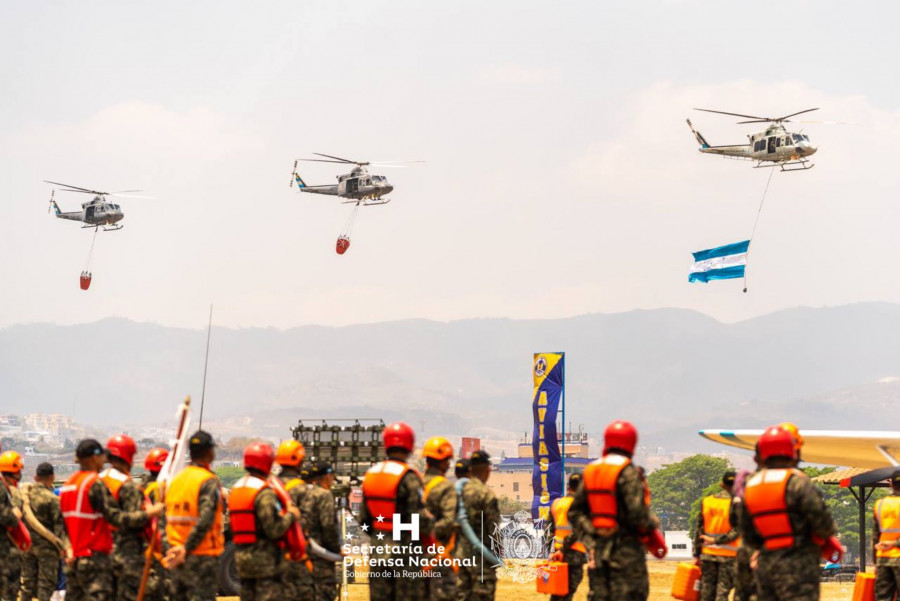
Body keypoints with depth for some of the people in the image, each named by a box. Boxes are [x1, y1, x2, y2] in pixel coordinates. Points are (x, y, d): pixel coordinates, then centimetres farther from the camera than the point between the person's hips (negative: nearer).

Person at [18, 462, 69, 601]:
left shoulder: (24, 493, 1)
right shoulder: (52, 499, -14)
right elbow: (59, 525, -16)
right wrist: (66, 547, -16)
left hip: (27, 544, 5)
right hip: (47, 546, -5)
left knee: (26, 583, 13)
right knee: (46, 584, 1)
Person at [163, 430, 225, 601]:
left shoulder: (175, 479, 11)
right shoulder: (209, 482, -11)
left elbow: (163, 520, 8)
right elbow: (204, 522, -22)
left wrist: (168, 549, 4)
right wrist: (186, 549, -17)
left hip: (176, 559, 7)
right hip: (203, 555, -7)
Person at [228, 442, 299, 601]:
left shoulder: (235, 490, 11)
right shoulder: (264, 493, -16)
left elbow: (233, 525, 12)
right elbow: (275, 529, -20)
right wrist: (291, 515, -3)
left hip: (241, 556, 8)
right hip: (265, 557, -8)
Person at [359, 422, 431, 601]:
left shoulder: (371, 474, 6)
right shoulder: (408, 477, -15)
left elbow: (363, 518, 10)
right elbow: (419, 518, -18)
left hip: (378, 550, 6)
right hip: (404, 550, -6)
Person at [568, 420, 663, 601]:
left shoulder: (590, 472, 9)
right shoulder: (629, 472, -12)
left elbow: (574, 512, 8)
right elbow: (637, 512, -19)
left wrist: (590, 532, 4)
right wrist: (652, 525, 0)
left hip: (599, 547, 6)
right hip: (626, 546, -6)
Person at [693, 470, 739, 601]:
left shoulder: (706, 501, 4)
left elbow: (698, 530, 6)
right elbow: (735, 531, -14)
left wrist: (696, 555, 10)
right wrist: (716, 540, -10)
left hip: (708, 553, 4)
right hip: (728, 555, -3)